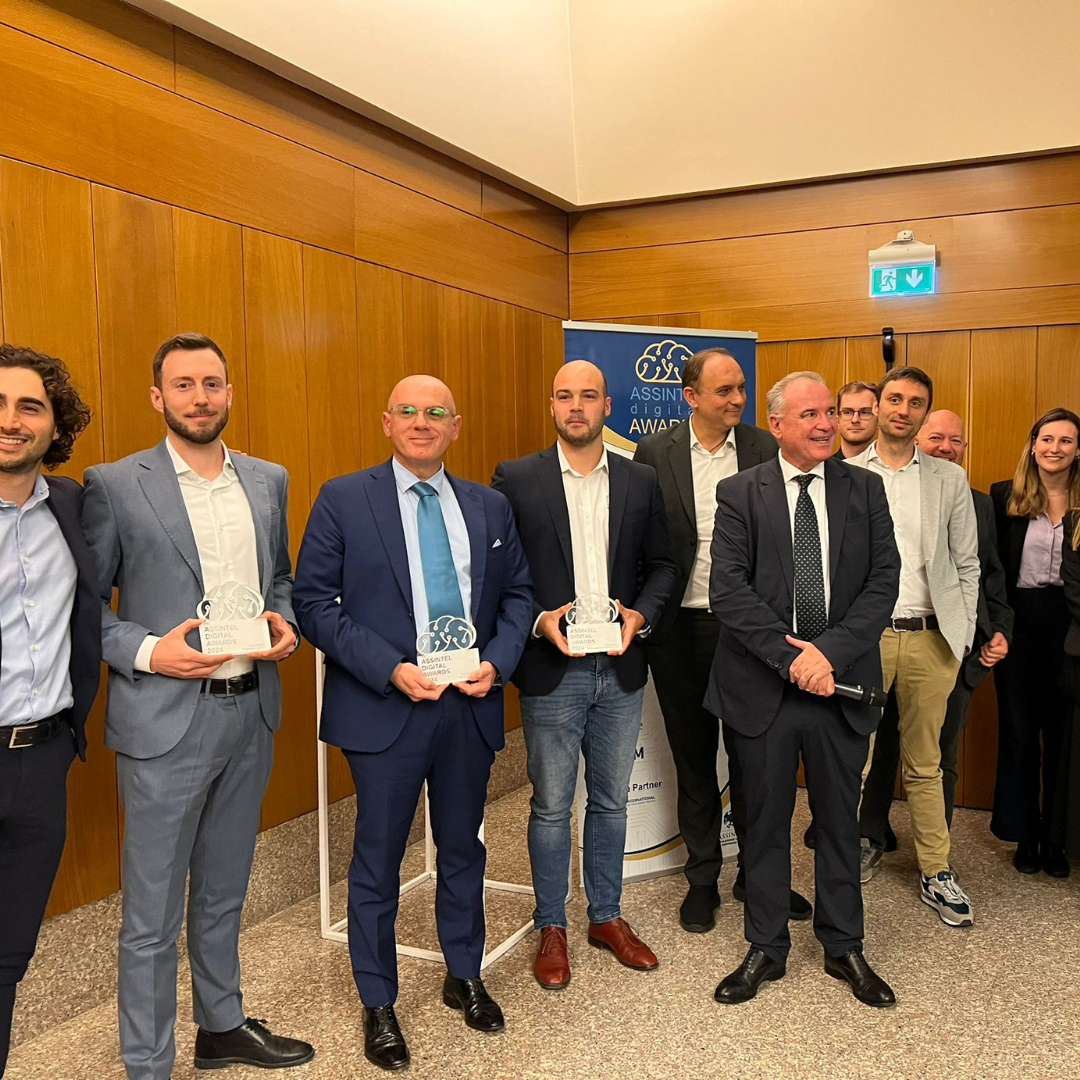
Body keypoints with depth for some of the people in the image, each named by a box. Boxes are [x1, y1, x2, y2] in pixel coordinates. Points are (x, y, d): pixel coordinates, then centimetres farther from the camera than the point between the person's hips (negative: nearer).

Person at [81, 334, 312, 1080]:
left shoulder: (268, 480, 7)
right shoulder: (114, 485, -7)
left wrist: (284, 623, -3)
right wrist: (146, 651, -20)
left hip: (252, 714, 5)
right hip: (166, 720, -5)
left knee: (224, 893, 22)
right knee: (153, 914, 7)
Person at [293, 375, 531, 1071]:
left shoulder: (490, 507, 8)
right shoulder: (343, 499, -4)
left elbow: (518, 593, 11)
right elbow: (315, 602, -8)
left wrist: (497, 662, -7)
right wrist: (389, 669, -17)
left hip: (470, 704, 4)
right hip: (384, 707, -3)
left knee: (463, 850, 18)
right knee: (379, 860, 9)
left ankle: (465, 977, 39)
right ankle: (379, 1005, 29)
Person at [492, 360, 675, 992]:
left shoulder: (641, 482, 5)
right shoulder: (516, 479, -3)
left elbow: (662, 565, 9)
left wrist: (639, 616, -9)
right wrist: (539, 620, -17)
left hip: (620, 670, 3)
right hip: (551, 671, -3)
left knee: (611, 801, 15)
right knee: (551, 806, 8)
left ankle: (607, 916, 33)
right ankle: (552, 928, 25)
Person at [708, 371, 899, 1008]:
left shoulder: (865, 490, 4)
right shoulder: (740, 493, -1)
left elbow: (884, 581, -4)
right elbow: (728, 589, -10)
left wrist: (830, 651, -16)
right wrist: (790, 654, -18)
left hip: (841, 685, 2)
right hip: (763, 687, -1)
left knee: (840, 820, 15)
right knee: (766, 822, 12)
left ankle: (844, 947, 33)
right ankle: (767, 949, 29)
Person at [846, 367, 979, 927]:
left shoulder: (949, 479, 8)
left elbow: (966, 564, 9)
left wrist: (962, 636, 3)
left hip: (930, 638, 2)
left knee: (925, 763, 12)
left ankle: (936, 874, 22)